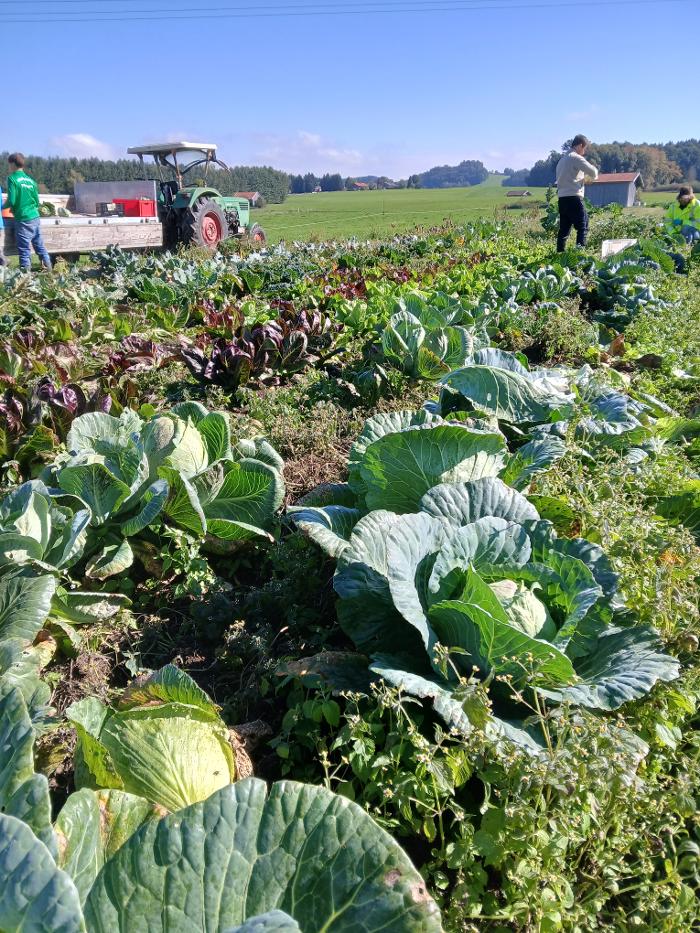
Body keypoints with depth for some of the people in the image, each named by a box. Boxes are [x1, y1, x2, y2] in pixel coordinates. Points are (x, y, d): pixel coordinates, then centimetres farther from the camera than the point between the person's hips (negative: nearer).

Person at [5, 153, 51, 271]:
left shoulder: (12, 179, -7)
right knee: (39, 245, 12)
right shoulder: (30, 180, 11)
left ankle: (26, 272, 3)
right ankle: (48, 268, 15)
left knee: (24, 248, 0)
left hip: (23, 219, -6)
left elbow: (11, 201, -13)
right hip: (35, 217, 6)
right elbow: (37, 202, 13)